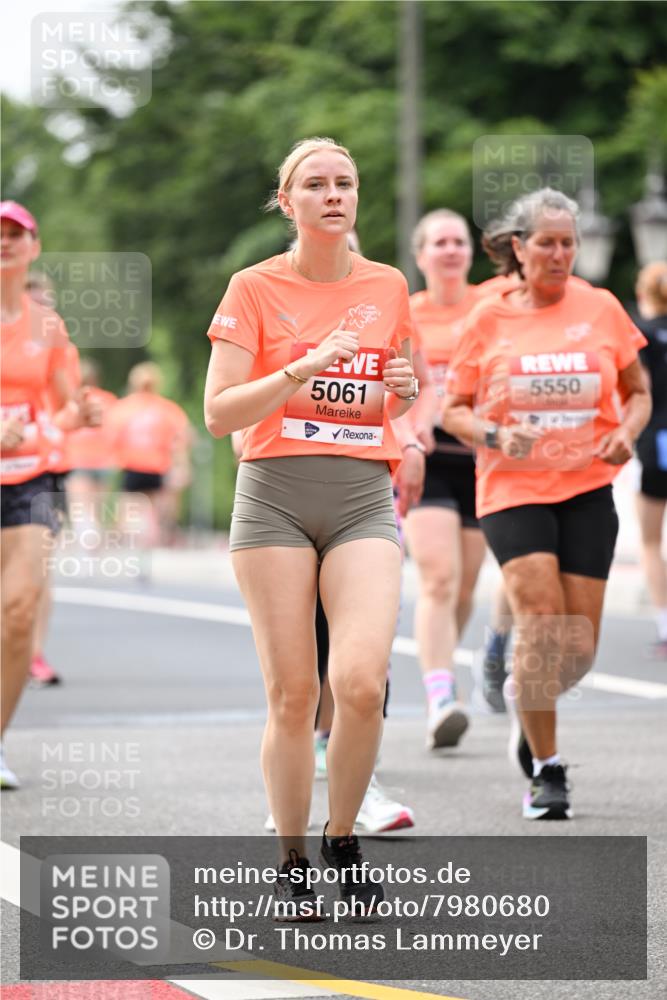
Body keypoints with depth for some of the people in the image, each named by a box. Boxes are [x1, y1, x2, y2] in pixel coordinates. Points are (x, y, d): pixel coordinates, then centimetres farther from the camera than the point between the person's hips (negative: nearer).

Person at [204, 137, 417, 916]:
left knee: (360, 681, -16)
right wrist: (302, 369, -18)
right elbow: (218, 413, -6)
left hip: (364, 499, 2)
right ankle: (290, 861, 13)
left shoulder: (387, 286, 11)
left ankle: (343, 839, 6)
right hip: (276, 496, -2)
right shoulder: (256, 288, 1)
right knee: (291, 693, -3)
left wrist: (404, 389, 1)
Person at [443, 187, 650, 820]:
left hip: (587, 488, 2)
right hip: (511, 489, -2)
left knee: (578, 645, 0)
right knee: (540, 616, -19)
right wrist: (494, 435, -13)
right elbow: (452, 409, 7)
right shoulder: (489, 319, 2)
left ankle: (526, 697, 35)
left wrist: (626, 432, -7)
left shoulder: (601, 308, 5)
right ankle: (546, 769, -8)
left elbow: (638, 393, 14)